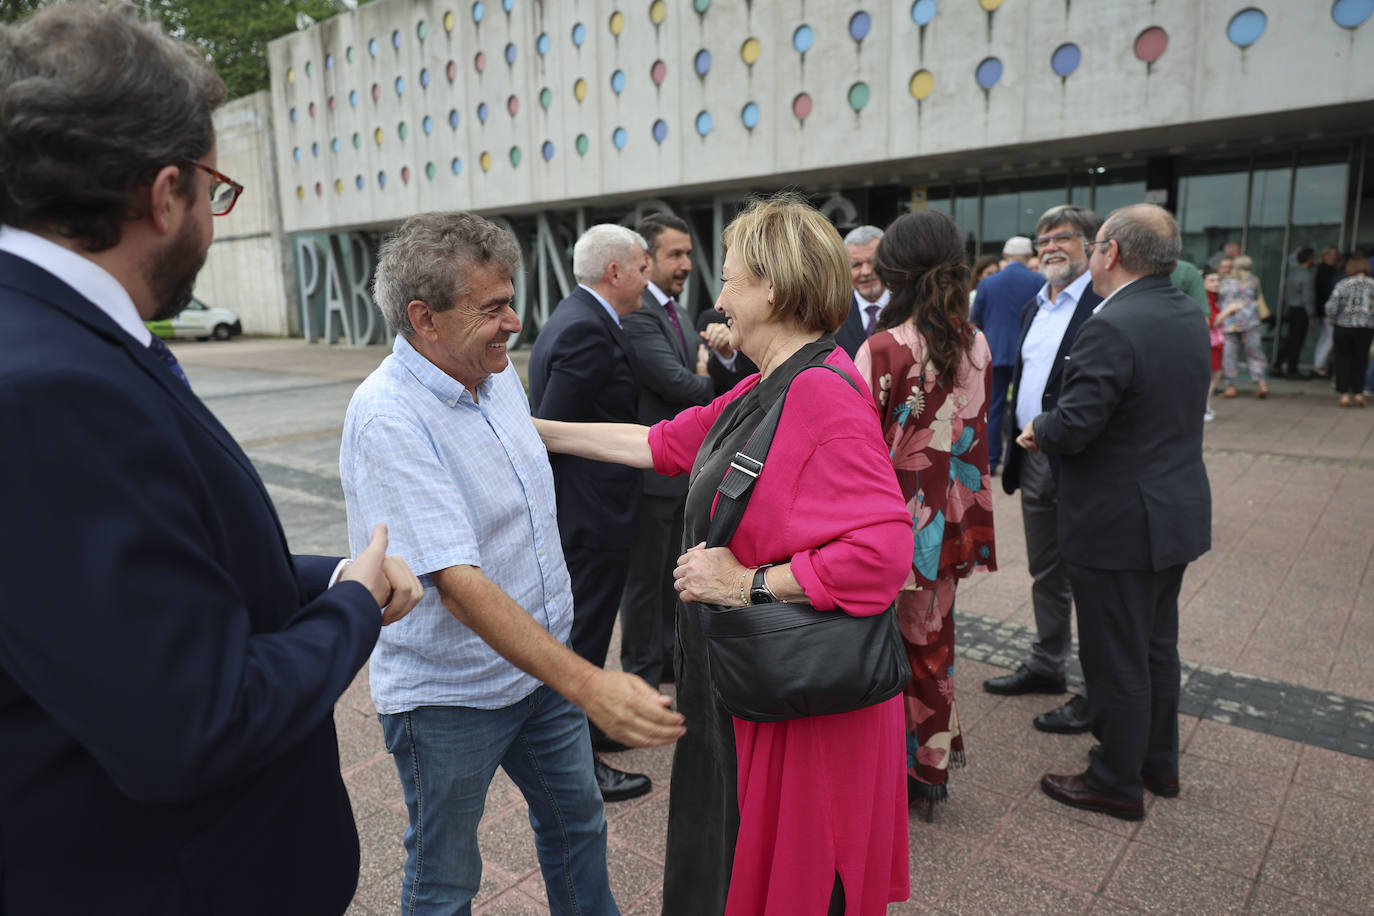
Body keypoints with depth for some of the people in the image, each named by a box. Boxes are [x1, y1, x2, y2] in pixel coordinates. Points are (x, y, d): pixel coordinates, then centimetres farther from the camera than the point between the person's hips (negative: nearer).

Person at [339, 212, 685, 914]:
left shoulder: (498, 373, 0)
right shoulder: (387, 416, -26)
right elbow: (457, 583, -32)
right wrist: (586, 684, -39)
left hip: (543, 664, 7)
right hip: (448, 694, -7)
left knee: (576, 824, 24)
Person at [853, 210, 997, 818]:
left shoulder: (883, 349, -19)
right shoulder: (977, 346, -1)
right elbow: (977, 440, 6)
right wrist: (970, 521, 16)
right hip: (947, 522, 6)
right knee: (932, 640, 20)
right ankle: (933, 768, 35)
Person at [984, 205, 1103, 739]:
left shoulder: (1104, 307, -13)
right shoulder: (1034, 308, 14)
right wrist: (1013, 452, 15)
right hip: (1033, 460, 8)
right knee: (1045, 574, 20)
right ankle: (1047, 666, 37)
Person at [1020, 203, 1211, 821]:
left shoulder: (1111, 328, -23)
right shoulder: (1189, 316, 7)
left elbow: (1073, 428, -27)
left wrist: (1038, 431, -5)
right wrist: (1052, 429, 10)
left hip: (1118, 522, -9)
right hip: (1177, 511, 9)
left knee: (1116, 659, 6)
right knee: (1157, 646, 22)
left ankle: (1117, 783, 22)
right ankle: (1159, 763, 38)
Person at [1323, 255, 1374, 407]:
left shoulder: (1342, 285, -5)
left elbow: (1331, 308, -10)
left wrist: (1333, 321, 7)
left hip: (1343, 327, -1)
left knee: (1343, 359, 7)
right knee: (1360, 360, 12)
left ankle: (1344, 393, 1)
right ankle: (1358, 392, 10)